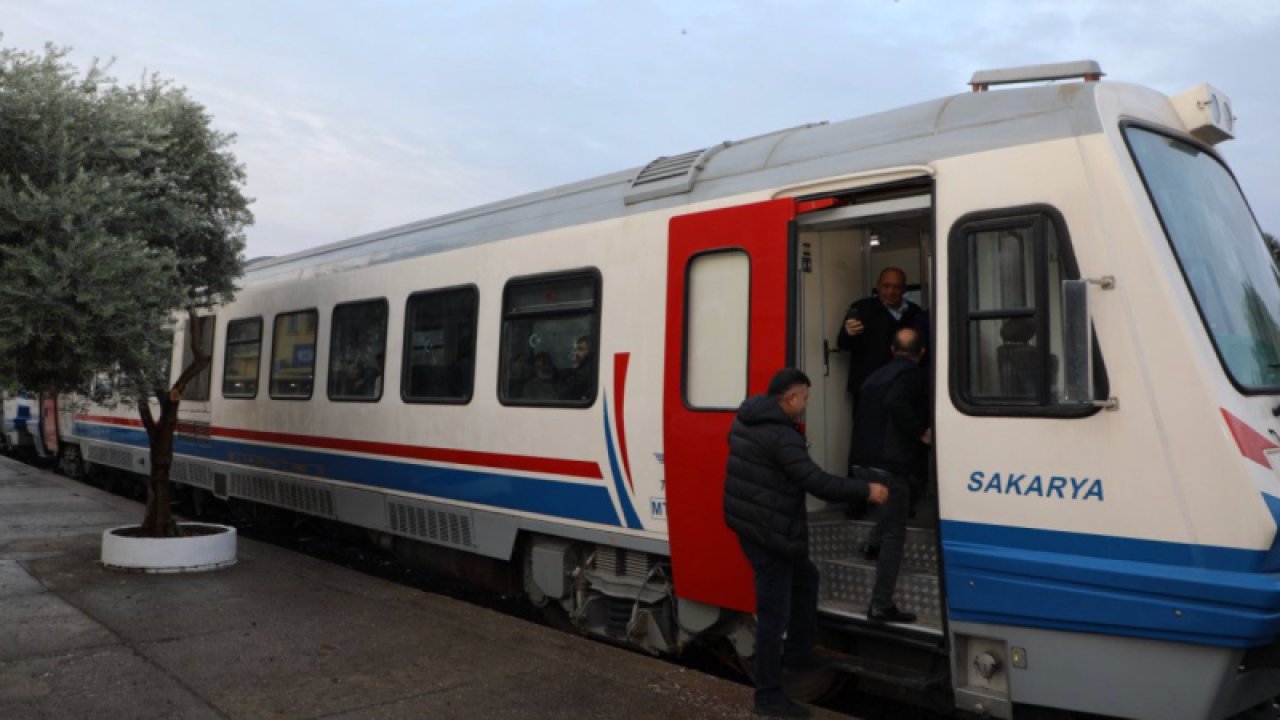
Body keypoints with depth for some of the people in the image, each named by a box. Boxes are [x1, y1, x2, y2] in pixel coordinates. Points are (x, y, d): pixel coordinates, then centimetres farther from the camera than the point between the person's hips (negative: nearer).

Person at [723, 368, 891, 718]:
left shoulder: (748, 421, 9)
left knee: (805, 577, 27)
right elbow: (817, 482, -26)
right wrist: (865, 490, -18)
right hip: (768, 532, -10)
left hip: (756, 525, 10)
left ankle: (797, 653, 38)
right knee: (775, 613, -2)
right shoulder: (780, 435, -22)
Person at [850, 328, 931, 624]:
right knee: (894, 535, -2)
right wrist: (921, 432, -17)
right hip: (894, 464, -8)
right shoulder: (913, 376, -7)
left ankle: (873, 543, 21)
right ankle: (881, 606, -1)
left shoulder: (876, 376, 19)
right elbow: (895, 403, -26)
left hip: (868, 463, 8)